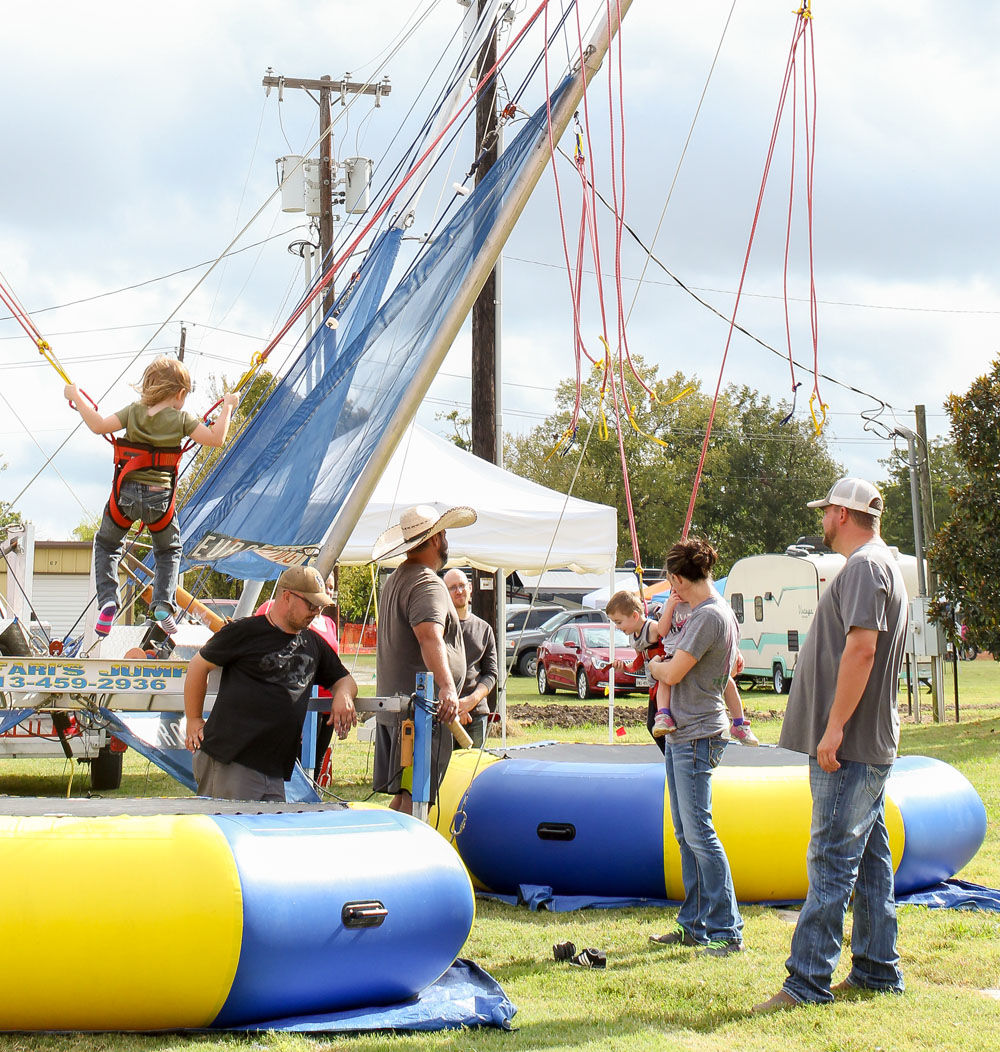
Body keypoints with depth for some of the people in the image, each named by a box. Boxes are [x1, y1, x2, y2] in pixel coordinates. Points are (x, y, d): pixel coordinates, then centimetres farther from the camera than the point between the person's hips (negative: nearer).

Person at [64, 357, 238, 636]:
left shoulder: (134, 412, -2)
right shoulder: (181, 419, -5)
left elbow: (99, 425, -11)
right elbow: (216, 438, -13)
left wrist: (76, 397, 0)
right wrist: (227, 407, 1)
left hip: (125, 495, 1)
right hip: (160, 498, -1)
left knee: (106, 544, 24)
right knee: (169, 550, 26)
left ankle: (107, 600, 2)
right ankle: (163, 603, 4)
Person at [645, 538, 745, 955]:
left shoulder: (709, 615, -17)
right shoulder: (720, 612, 14)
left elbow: (673, 673, -17)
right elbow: (736, 662, 30)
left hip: (698, 736, -11)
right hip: (681, 734, 11)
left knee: (699, 832, -10)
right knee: (686, 835, 13)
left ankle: (727, 932, -6)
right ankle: (694, 925, 19)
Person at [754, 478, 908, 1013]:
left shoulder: (865, 566, -13)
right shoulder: (879, 565, 20)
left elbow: (862, 648, -23)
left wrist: (835, 726, -24)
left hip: (850, 748, -11)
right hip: (869, 746, 11)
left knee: (831, 860, -10)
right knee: (869, 859, 13)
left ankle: (808, 982, -10)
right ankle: (877, 971, 19)